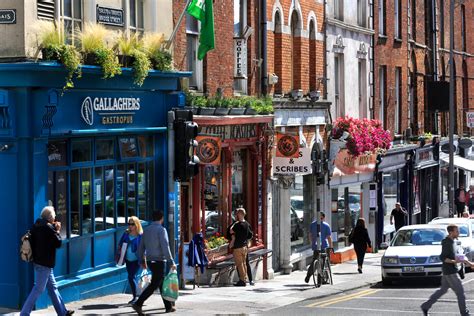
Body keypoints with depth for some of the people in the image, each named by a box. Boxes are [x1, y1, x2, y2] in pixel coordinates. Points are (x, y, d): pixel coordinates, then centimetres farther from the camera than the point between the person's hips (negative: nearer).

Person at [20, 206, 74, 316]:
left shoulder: (36, 226, 8)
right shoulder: (48, 228, -17)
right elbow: (58, 243, -13)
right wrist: (57, 231, 1)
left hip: (38, 261, 10)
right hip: (45, 263, -10)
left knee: (52, 287, 16)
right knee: (38, 289, -5)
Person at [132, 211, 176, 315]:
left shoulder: (146, 230, 11)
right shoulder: (161, 230, -11)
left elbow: (141, 247, 15)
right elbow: (165, 247, -18)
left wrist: (142, 261, 26)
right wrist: (171, 262, -16)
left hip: (150, 261, 8)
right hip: (159, 261, -8)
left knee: (162, 283, 16)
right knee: (154, 285, -7)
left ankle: (168, 306, 21)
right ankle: (138, 304, -17)